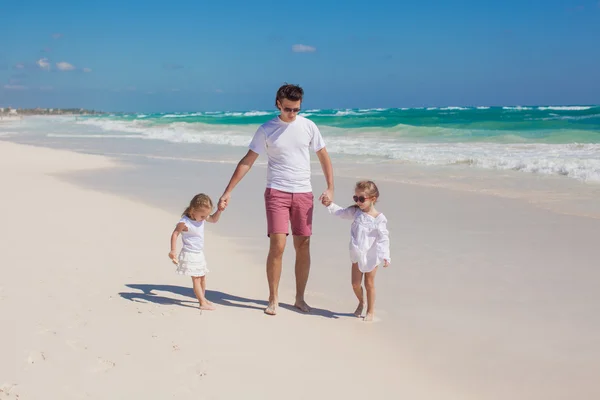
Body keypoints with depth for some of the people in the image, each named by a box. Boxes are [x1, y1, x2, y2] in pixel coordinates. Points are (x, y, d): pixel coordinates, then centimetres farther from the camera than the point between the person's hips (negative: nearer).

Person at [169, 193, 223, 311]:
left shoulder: (202, 217, -2)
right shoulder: (184, 222, -24)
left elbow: (213, 219, 14)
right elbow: (175, 234, -17)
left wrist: (219, 210, -3)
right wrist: (173, 251, -21)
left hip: (199, 254, 8)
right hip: (190, 255, -8)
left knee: (202, 277, 18)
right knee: (196, 279, -7)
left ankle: (203, 298, 34)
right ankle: (203, 303, -5)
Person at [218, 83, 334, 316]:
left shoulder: (308, 126, 3)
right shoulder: (266, 130, -1)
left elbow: (324, 157, 9)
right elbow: (247, 162, 2)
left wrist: (330, 188, -2)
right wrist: (228, 191, -2)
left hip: (304, 193, 2)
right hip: (277, 192, -2)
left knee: (303, 247, 4)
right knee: (277, 245, -10)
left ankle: (300, 298, 17)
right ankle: (273, 299, 4)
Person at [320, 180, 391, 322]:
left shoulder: (379, 218, -15)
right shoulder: (355, 211, -2)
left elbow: (383, 238, -15)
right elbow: (341, 212, 9)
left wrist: (385, 256, -20)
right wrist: (330, 204, -7)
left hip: (372, 256, -4)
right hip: (357, 254, 4)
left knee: (369, 283, 7)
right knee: (355, 283, 9)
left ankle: (370, 310, 23)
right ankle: (361, 302, 38)